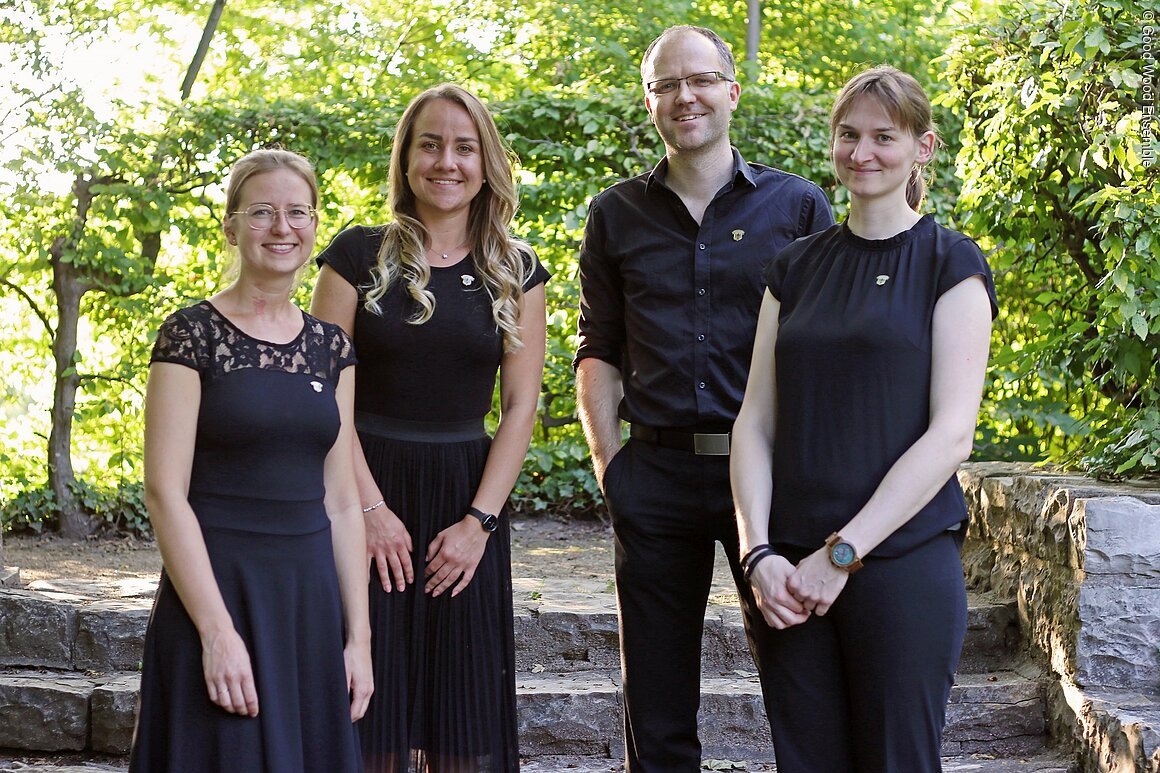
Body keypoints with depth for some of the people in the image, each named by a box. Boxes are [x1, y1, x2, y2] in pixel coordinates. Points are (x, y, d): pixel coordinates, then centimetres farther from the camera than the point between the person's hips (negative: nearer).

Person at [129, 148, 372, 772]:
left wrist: (358, 636, 4)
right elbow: (165, 491, -11)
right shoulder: (192, 335, -6)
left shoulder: (330, 347, 10)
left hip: (312, 598, 5)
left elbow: (340, 499, 10)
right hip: (216, 587, -5)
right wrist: (218, 630, -17)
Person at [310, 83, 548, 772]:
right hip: (371, 483, -2)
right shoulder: (361, 255, 0)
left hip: (468, 496, 2)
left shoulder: (515, 271, 6)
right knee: (368, 701, -1)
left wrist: (480, 520, -7)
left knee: (464, 709, 6)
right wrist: (371, 507, -11)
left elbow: (521, 405, 3)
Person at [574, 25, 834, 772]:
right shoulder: (618, 214, 10)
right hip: (656, 474, 2)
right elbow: (600, 348, 13)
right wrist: (607, 457, 1)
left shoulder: (798, 204, 3)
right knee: (657, 708, 9)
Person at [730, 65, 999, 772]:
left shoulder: (951, 264, -1)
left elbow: (952, 433, -9)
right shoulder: (797, 268, 12)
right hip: (796, 573, 4)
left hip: (904, 561, -4)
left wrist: (842, 553, -13)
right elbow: (757, 422, 7)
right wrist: (760, 552, -6)